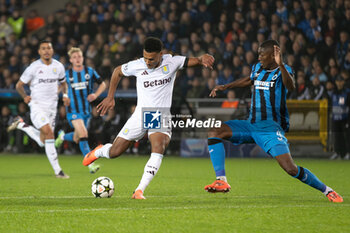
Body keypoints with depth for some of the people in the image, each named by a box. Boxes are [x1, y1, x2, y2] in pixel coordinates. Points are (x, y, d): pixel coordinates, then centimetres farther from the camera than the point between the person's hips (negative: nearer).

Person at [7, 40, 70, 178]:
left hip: (52, 107, 5)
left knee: (43, 142, 8)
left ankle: (21, 124, 32)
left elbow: (63, 83, 23)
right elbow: (19, 85, 4)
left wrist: (65, 95, 4)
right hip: (37, 106, -5)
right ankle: (57, 171, -21)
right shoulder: (34, 67, -7)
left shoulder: (58, 66, 5)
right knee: (49, 132, -24)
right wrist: (25, 97, -13)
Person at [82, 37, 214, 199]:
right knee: (114, 152, 3)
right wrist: (110, 97, 12)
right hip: (140, 115, 1)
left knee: (159, 149, -30)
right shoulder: (137, 66, -6)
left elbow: (194, 61, -4)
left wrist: (203, 59, -29)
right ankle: (98, 152, 42)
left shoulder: (172, 62, -8)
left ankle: (139, 191, -29)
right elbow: (117, 72, 12)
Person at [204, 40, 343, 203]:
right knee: (214, 132, -12)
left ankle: (326, 190, 2)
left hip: (271, 129, -7)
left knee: (291, 169, -19)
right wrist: (226, 87, 29)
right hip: (251, 125, 7)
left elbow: (291, 87, -31)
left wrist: (280, 65, -43)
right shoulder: (258, 68, 11)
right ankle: (221, 181, -15)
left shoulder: (283, 70, -8)